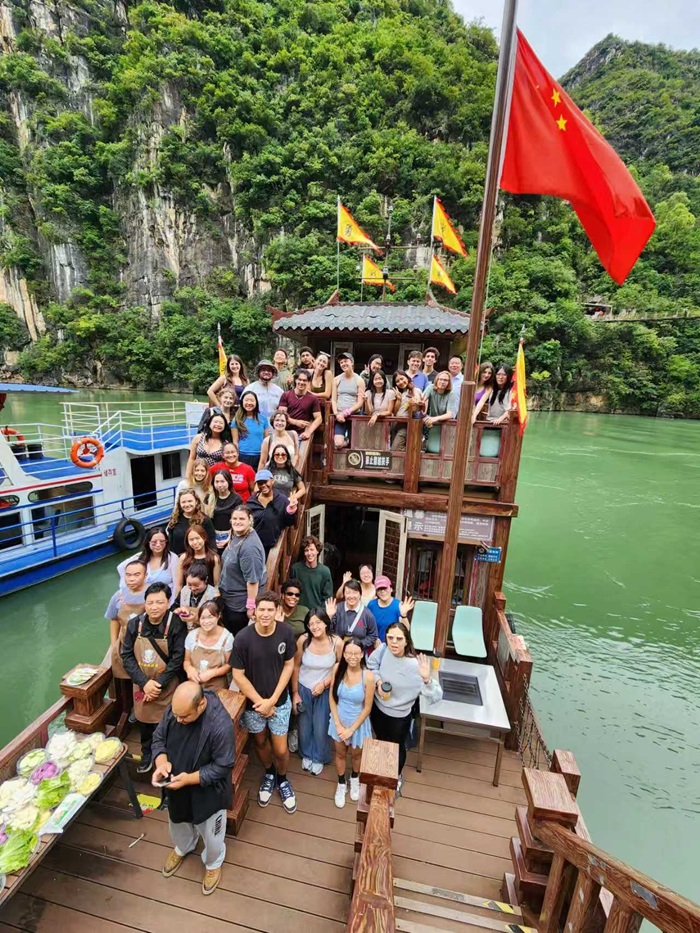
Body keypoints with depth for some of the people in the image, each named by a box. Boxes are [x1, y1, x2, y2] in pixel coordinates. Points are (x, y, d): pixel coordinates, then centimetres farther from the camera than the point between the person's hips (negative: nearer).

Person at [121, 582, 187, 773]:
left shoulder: (176, 625, -20)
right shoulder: (134, 624, -10)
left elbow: (177, 659, -16)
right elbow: (127, 656, -7)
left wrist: (159, 684, -16)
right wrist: (144, 682, -14)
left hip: (167, 686, -3)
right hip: (141, 685, 3)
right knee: (144, 720, 20)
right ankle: (146, 754, 47)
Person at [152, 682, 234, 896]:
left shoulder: (221, 724, -39)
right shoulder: (174, 710, -22)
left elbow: (222, 766, -27)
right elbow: (158, 738, -6)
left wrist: (190, 778, -31)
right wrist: (161, 761, -24)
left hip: (208, 791, -5)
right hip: (177, 786, 5)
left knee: (210, 833, 22)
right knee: (178, 822, 32)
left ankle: (213, 864, 54)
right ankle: (182, 849, 65)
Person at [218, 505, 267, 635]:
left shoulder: (249, 546, -32)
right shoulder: (235, 536, -1)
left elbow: (253, 579, -30)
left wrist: (251, 605, -25)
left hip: (241, 602, -9)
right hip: (230, 597, 9)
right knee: (227, 633, 26)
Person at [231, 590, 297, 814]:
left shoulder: (285, 632, -20)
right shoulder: (243, 638, -24)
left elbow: (289, 665, -9)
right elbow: (238, 675, -15)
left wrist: (273, 700, -13)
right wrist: (259, 702, -14)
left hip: (280, 700, 0)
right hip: (252, 702, 0)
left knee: (280, 750, 10)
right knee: (260, 741, 22)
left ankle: (282, 779, 41)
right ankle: (268, 774, 52)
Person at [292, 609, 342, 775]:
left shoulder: (337, 642, -23)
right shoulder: (303, 640, -22)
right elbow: (295, 667, -9)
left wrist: (324, 684, -15)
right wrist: (295, 693, -4)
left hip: (324, 691, -1)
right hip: (303, 689, 1)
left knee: (320, 729, 15)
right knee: (304, 727, 19)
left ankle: (319, 758, 45)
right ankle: (307, 754, 49)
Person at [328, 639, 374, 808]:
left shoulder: (368, 677, -27)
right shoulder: (338, 669, -21)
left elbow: (367, 708, -16)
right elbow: (332, 698, -10)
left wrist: (351, 729, -12)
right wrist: (338, 724, -12)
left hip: (358, 722, -1)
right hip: (339, 720, 1)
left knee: (356, 754, 24)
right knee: (340, 753, 23)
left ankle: (354, 780, 55)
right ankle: (341, 784, 51)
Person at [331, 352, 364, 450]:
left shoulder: (359, 380, 0)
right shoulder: (337, 379, 6)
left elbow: (360, 403, -4)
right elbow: (333, 399, 5)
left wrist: (346, 413, -14)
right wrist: (337, 414, -11)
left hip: (354, 415, -1)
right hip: (340, 415, 1)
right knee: (338, 444, -17)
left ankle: (348, 439, 41)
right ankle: (346, 440, 15)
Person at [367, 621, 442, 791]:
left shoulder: (415, 665, -34)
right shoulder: (383, 650, -24)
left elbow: (436, 696, -32)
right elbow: (371, 664, -1)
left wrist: (427, 679, -50)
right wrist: (378, 681, -17)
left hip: (399, 716, -3)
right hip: (377, 708, 3)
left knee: (397, 747, 25)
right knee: (381, 742, 30)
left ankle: (397, 776, 57)